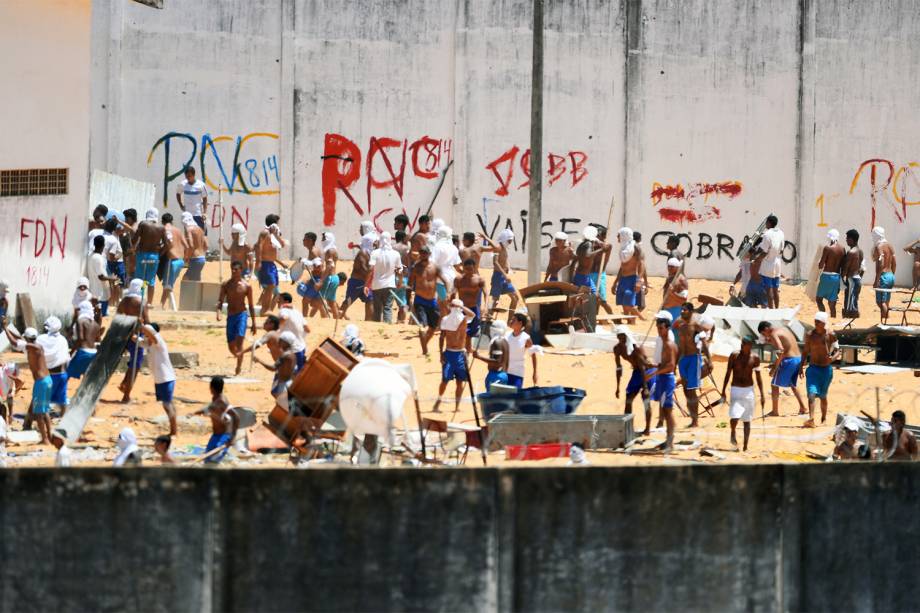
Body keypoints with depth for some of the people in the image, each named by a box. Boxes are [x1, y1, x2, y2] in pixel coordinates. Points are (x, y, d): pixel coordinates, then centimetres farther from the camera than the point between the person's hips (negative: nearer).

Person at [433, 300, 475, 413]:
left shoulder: (464, 319, -1)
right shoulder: (445, 319, 0)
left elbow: (472, 315, -24)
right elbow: (442, 337, 3)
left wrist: (460, 306, -32)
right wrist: (441, 353, -3)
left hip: (460, 354, 1)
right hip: (449, 353, -1)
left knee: (460, 381, 3)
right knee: (445, 379, -5)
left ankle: (457, 406, 11)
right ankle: (438, 402, 10)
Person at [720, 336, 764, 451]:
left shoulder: (755, 359, -1)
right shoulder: (734, 356, -5)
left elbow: (758, 378, 5)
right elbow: (728, 374, 1)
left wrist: (762, 395, 2)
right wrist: (723, 391, -2)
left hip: (749, 390, 2)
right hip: (736, 390, -2)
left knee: (747, 420, 4)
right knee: (734, 417, -18)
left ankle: (745, 447, 10)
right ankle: (733, 433, 14)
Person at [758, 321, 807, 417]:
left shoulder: (774, 334, -10)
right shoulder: (783, 330, 18)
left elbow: (781, 351, -23)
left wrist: (775, 367, -18)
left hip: (789, 361, -9)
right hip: (798, 358, 9)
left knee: (774, 384, 3)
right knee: (793, 385, 27)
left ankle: (775, 411, 4)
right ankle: (802, 407, 25)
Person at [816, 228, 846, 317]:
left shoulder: (827, 248, -12)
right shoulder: (842, 249, 5)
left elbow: (821, 265, -13)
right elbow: (843, 266, 10)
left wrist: (819, 263, 9)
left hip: (827, 276, -5)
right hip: (837, 277, 5)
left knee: (819, 298, 6)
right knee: (832, 303, 10)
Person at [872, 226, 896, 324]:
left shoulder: (879, 247, -13)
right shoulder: (889, 246, 13)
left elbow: (880, 264, -22)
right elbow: (894, 263, 18)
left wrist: (876, 280, -21)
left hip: (883, 276, -9)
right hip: (891, 276, 9)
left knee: (881, 302, -8)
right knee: (886, 302, 14)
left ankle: (883, 322, -14)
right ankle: (885, 321, 16)